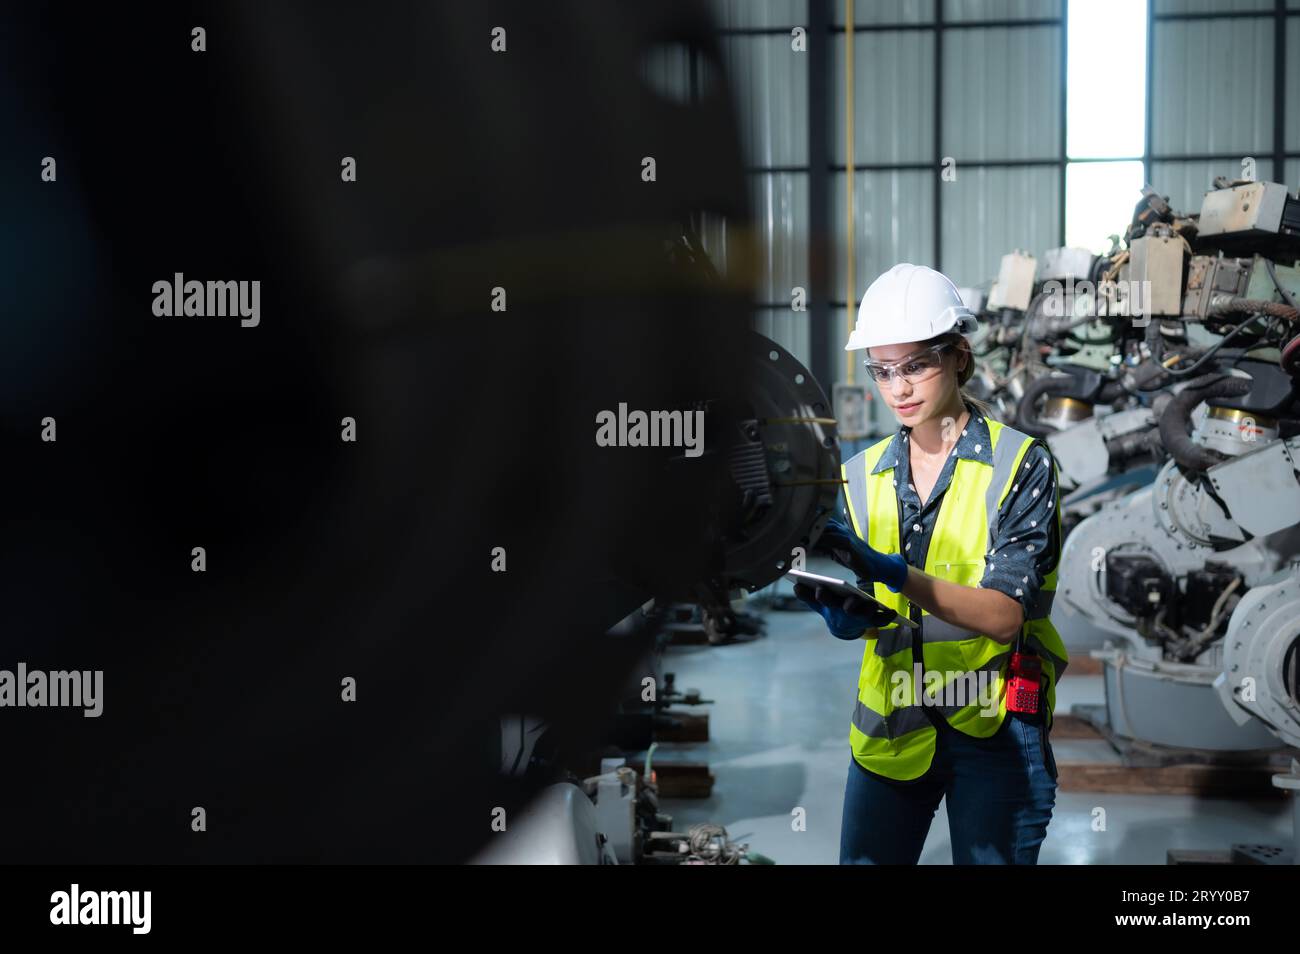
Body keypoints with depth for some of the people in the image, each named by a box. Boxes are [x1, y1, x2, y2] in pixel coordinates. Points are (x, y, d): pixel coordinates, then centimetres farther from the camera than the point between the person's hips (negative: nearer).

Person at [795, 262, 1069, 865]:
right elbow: (860, 617, 5)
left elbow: (1006, 614, -18)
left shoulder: (1020, 464, -8)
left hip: (995, 725, -3)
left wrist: (891, 572, -30)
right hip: (889, 722, 4)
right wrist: (842, 613, -19)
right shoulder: (862, 475, 6)